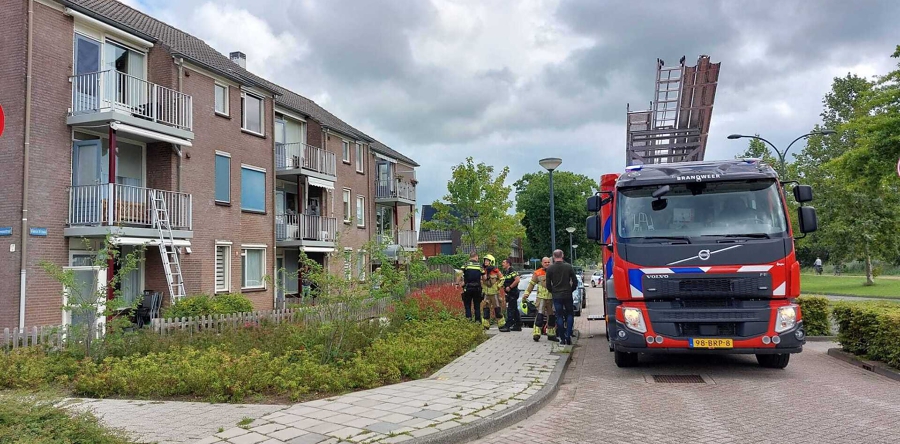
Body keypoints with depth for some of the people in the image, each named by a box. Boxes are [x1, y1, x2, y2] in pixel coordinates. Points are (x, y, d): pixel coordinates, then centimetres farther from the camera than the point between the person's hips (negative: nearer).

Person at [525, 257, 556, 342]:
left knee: (552, 316, 10)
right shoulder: (537, 273, 3)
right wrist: (526, 293, -4)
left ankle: (551, 334, 21)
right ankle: (536, 333, -15)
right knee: (540, 315, -13)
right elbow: (532, 284, 3)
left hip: (552, 297, 4)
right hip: (541, 297, -3)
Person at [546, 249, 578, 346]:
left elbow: (548, 285, 0)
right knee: (570, 314, 13)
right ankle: (568, 336, -1)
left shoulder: (550, 269, -4)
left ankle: (562, 339, 5)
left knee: (559, 317, 6)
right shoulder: (568, 266, -3)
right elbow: (575, 282, -1)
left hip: (556, 296, 0)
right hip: (568, 295, 0)